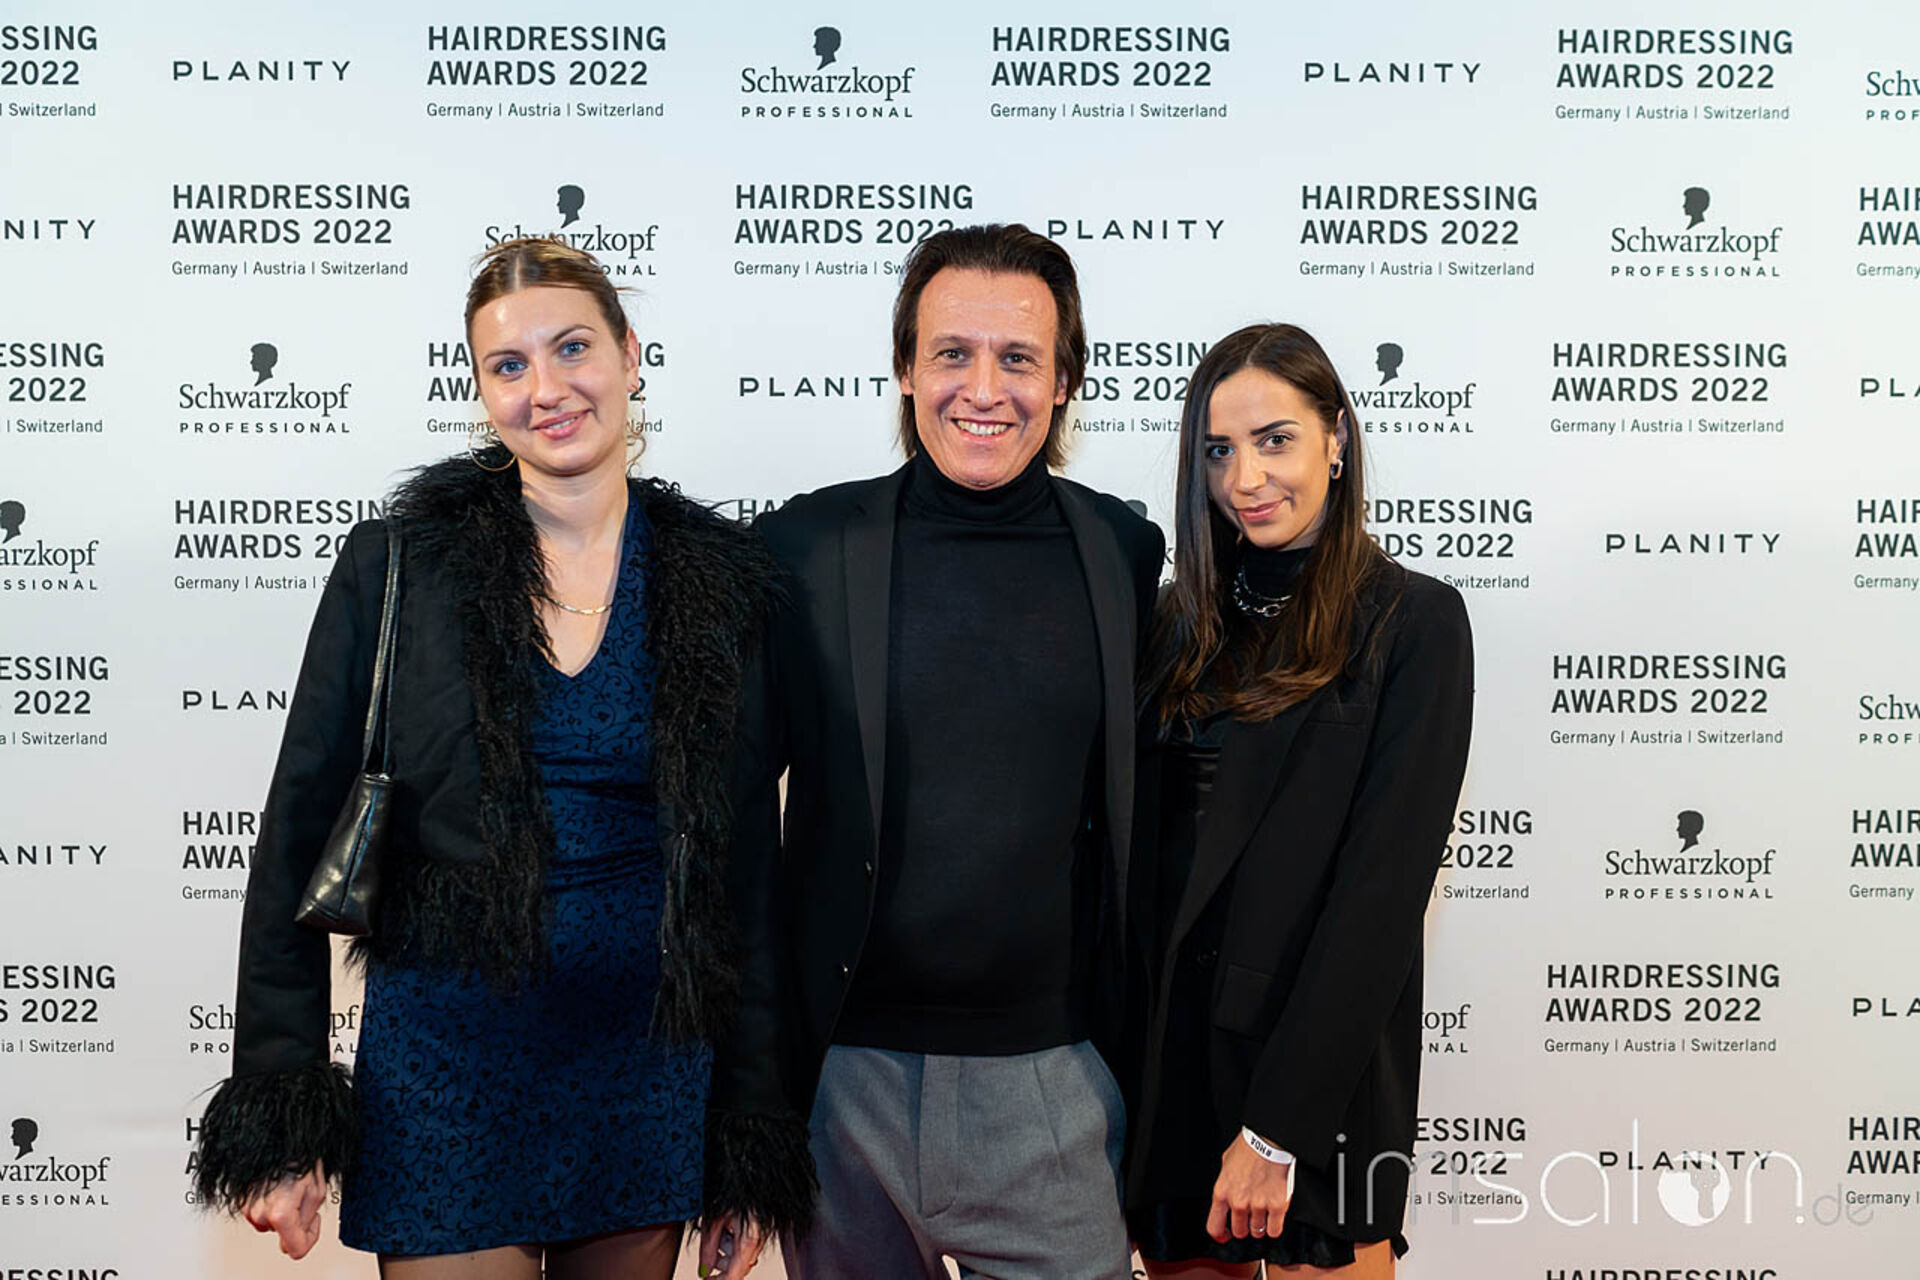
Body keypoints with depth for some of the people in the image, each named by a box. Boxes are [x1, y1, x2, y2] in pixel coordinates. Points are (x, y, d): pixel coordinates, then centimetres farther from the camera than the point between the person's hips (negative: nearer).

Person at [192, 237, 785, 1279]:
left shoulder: (722, 574, -1)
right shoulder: (401, 560, -4)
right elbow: (300, 830, -2)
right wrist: (280, 1112, -6)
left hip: (651, 1063, 2)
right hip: (448, 1059, -1)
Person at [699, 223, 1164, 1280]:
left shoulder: (1128, 553, 1)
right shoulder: (803, 549, -5)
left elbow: (1137, 818, 9)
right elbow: (738, 841, -3)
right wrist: (746, 1115, -3)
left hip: (1057, 1082, 1)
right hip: (849, 1074, -1)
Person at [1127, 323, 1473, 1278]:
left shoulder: (1412, 620, -7)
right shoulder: (1185, 622, 8)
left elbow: (1384, 882, -14)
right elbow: (1143, 850, 8)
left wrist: (1281, 1121, -17)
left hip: (1323, 1073, -4)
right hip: (1165, 1059, 5)